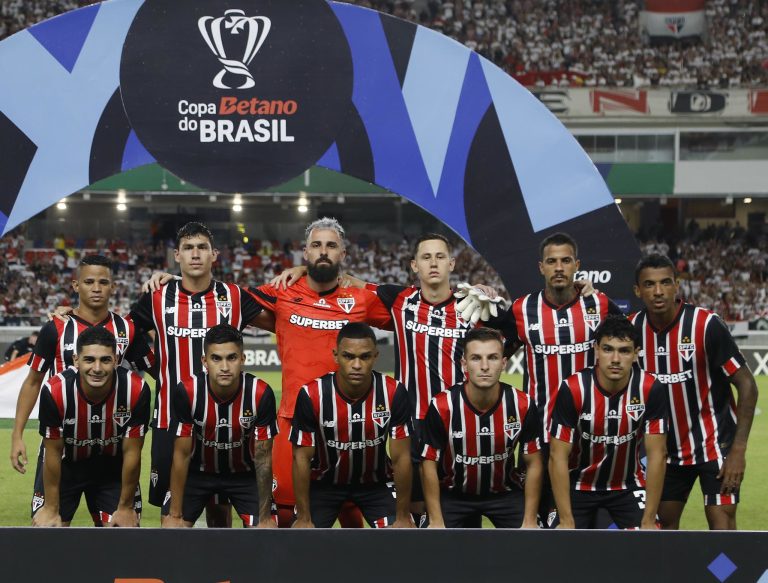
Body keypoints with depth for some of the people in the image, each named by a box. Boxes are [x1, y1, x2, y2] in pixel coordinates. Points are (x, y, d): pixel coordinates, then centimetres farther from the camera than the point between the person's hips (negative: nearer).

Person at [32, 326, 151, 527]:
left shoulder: (136, 390, -28)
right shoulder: (55, 391, -29)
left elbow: (131, 453, -16)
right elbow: (53, 453, -16)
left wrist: (125, 507, -8)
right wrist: (51, 509, -9)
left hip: (112, 469, 1)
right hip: (67, 466, -1)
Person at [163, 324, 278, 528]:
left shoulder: (261, 394, -27)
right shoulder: (186, 392, -27)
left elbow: (263, 458, -17)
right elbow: (182, 455, -17)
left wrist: (265, 517, -15)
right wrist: (175, 515, -15)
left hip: (244, 473, 0)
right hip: (198, 471, 0)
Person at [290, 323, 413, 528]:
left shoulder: (394, 393, -22)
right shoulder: (312, 395, -24)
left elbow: (401, 457, -15)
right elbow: (302, 458, -14)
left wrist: (403, 516, -13)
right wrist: (304, 518, -13)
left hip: (376, 482, 1)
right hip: (324, 482, 0)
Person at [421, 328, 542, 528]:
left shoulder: (523, 405, -16)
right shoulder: (442, 406, -22)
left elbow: (533, 463, -6)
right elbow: (430, 463, -12)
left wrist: (529, 522, -8)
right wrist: (436, 522, -14)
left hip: (503, 493, 1)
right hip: (452, 494, -1)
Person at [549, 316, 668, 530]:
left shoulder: (651, 389, -19)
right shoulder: (572, 389, -22)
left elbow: (657, 455, -15)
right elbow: (558, 456, -18)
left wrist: (649, 521, -18)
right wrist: (567, 521, -22)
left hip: (629, 485, 1)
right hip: (579, 485, -1)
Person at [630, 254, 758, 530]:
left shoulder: (706, 325, -19)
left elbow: (747, 386, -16)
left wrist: (738, 451, -20)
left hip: (714, 444, -5)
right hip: (668, 447, 5)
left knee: (721, 523, -12)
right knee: (665, 521, 9)